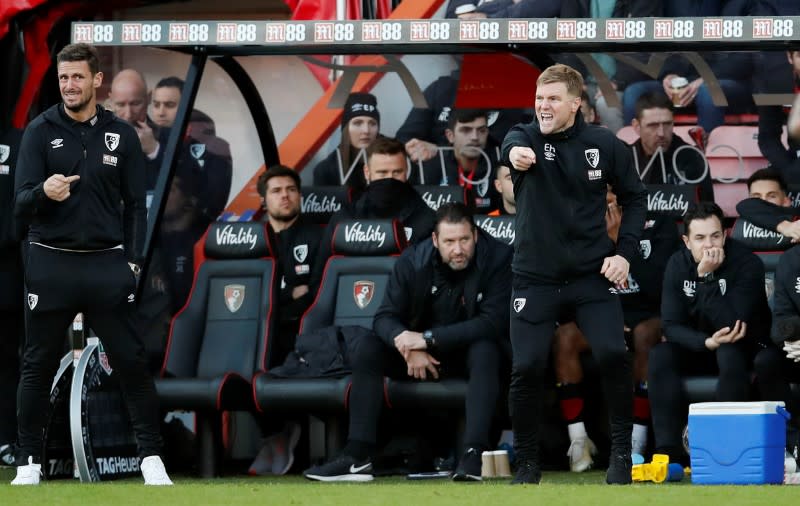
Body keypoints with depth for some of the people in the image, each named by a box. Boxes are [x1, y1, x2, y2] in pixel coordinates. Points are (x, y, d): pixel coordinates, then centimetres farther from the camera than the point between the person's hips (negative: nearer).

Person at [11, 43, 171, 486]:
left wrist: (132, 261, -1)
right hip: (51, 264, -1)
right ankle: (28, 463, 12)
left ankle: (151, 457, 5)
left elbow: (134, 204, 8)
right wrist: (43, 192, -28)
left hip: (107, 264, 1)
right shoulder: (40, 132, 1)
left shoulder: (121, 135, 5)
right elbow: (21, 204, -6)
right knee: (38, 366, 4)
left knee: (130, 361, -1)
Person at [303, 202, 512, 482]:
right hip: (422, 350, 3)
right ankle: (357, 457, -26)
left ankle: (474, 454, -46)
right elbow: (385, 316, -10)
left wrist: (428, 338, -31)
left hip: (471, 348, -3)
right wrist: (408, 346, -33)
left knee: (485, 351, -37)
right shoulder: (413, 261, -9)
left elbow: (494, 322, -26)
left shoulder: (498, 258, -19)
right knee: (367, 350, -19)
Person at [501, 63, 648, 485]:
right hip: (535, 278, 0)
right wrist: (515, 152, -56)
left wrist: (625, 252, -4)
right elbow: (514, 146, -30)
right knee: (527, 368, -6)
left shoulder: (606, 145, -1)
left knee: (613, 355, -16)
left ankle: (621, 450, 3)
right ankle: (527, 462, 12)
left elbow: (634, 197, 10)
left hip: (591, 275, 0)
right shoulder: (526, 137, -5)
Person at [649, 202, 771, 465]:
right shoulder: (678, 264, -8)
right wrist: (707, 342, -29)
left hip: (745, 347, -4)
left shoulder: (747, 264, -21)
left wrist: (706, 276, -37)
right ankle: (669, 451, -26)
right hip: (698, 345, 4)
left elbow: (733, 324, -31)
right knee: (660, 355, -23)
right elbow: (671, 325, -11)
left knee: (730, 353, -37)